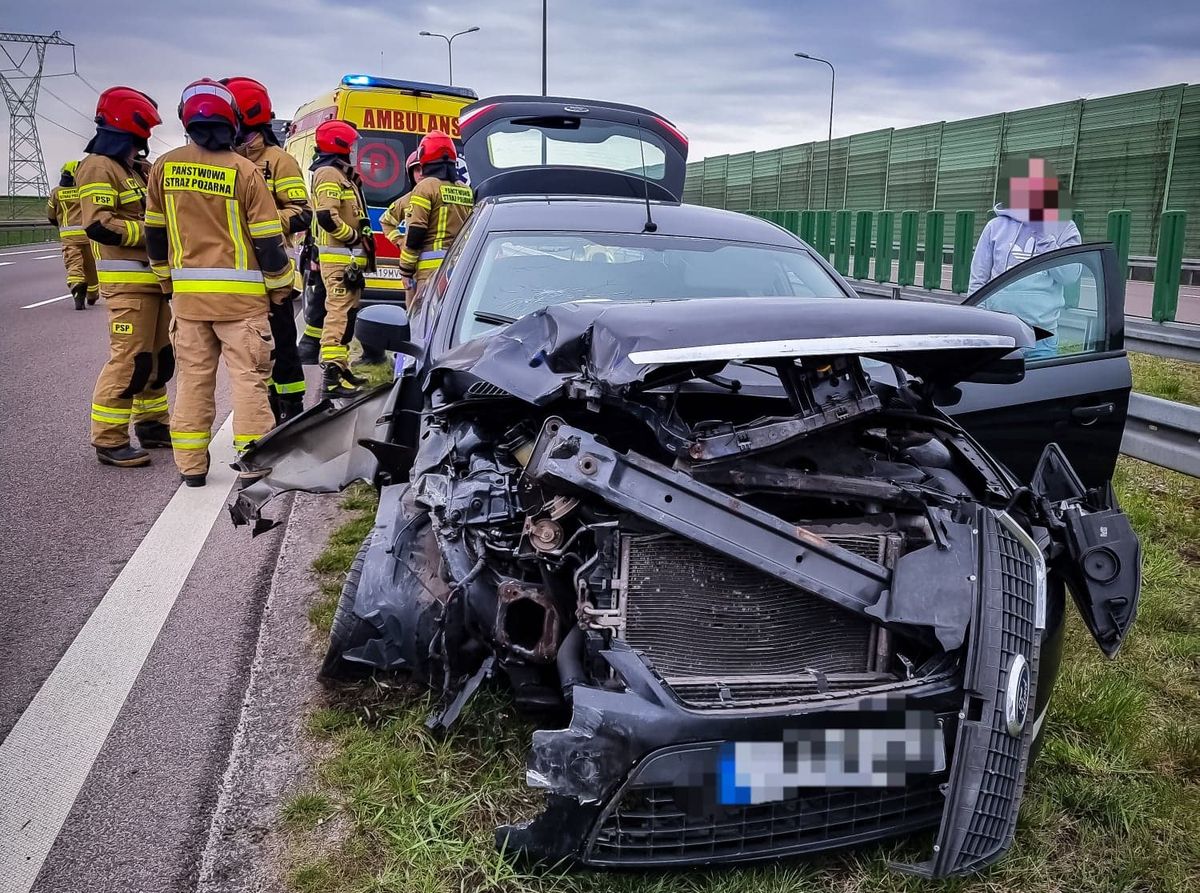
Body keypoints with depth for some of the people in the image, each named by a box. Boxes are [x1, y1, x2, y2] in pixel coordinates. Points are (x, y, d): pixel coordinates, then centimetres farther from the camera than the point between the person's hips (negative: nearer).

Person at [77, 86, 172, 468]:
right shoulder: (98, 167, -11)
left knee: (159, 356, 15)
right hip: (126, 281, -10)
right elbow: (99, 225, -21)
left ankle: (151, 423, 27)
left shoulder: (131, 169, 20)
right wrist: (152, 233, -17)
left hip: (151, 277, 10)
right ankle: (109, 440, -4)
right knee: (130, 360, -11)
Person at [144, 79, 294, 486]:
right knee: (248, 377, 2)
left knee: (193, 376, 11)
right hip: (241, 293, -4)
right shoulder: (245, 170, -8)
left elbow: (154, 233, 12)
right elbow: (267, 239, -7)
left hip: (187, 292, 4)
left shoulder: (164, 167, 4)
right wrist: (282, 287, 6)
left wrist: (167, 279, 25)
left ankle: (191, 465, 16)